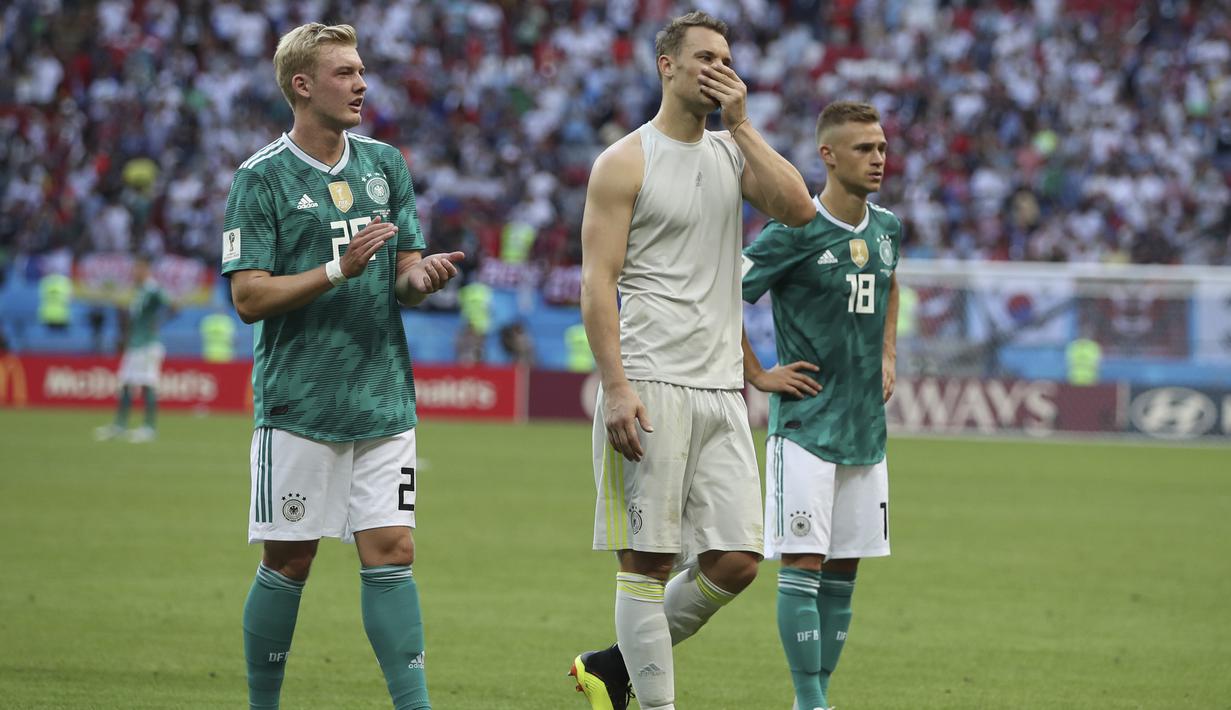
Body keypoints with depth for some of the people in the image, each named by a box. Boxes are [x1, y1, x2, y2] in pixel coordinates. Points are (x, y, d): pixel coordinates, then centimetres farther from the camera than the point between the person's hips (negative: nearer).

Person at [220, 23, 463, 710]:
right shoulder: (262, 178, -5)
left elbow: (404, 278, 13)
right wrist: (339, 270, -20)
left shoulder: (385, 164, 10)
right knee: (289, 561, 2)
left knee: (391, 552, -2)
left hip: (384, 398, 4)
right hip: (299, 403, -4)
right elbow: (249, 297, -9)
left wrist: (422, 275, -11)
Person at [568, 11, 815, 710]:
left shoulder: (732, 150, 16)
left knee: (736, 561, 1)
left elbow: (799, 208, -2)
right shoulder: (626, 162, -1)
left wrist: (740, 122, -2)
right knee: (648, 559, -4)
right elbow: (598, 282, -7)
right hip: (651, 387, -6)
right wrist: (616, 387, -16)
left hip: (721, 388, 6)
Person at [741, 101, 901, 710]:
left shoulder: (886, 229, 8)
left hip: (866, 426, 6)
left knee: (843, 568, 8)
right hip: (805, 424, -6)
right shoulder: (794, 231, -12)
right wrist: (757, 375, -9)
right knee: (803, 563, -8)